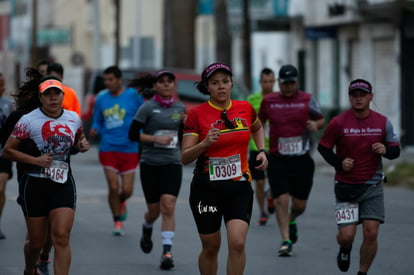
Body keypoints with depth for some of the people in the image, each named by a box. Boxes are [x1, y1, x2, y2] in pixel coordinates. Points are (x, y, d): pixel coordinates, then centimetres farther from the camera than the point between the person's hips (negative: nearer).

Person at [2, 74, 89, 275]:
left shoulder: (74, 119, 6)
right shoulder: (28, 121, -7)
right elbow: (8, 150, -5)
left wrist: (81, 146, 3)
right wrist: (36, 160, -16)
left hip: (63, 184, 2)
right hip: (35, 185, -2)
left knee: (61, 238, -13)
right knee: (36, 242, 8)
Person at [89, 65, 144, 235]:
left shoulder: (133, 95, -3)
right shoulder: (101, 98, 5)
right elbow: (97, 122, 13)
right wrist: (94, 130, -8)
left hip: (129, 150, -1)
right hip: (108, 149, 1)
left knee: (127, 190, -2)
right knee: (113, 187, -6)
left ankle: (121, 202, 35)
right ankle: (117, 221, 12)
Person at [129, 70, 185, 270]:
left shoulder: (179, 108, 8)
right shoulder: (148, 108, -4)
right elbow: (133, 134, -8)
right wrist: (156, 138, -18)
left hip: (172, 164, 2)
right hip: (150, 164, -2)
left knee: (168, 207, -14)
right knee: (154, 210, 6)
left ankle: (167, 252, -15)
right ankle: (146, 231, 42)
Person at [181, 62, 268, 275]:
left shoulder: (245, 108, 2)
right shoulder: (197, 114, -7)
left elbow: (257, 128, 27)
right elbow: (185, 158, -11)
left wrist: (262, 151, 11)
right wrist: (205, 143, -28)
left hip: (239, 187, 1)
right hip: (206, 189, -1)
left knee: (237, 243, -15)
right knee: (210, 247, 9)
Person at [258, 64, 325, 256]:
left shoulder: (307, 100, 3)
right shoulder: (268, 101, 5)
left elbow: (322, 119, 13)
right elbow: (259, 122, 19)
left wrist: (316, 125, -10)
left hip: (302, 160, 1)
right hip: (277, 159, 0)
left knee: (300, 205, 6)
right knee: (281, 200, -11)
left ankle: (291, 221, 40)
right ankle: (286, 240, -3)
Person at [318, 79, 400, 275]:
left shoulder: (383, 122, 1)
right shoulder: (338, 123, -5)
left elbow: (395, 150, 9)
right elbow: (323, 147, 3)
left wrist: (386, 150, -14)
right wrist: (339, 163, -12)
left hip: (373, 186, 1)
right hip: (346, 186, -1)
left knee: (371, 233, -8)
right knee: (346, 235, -6)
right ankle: (345, 249, 32)